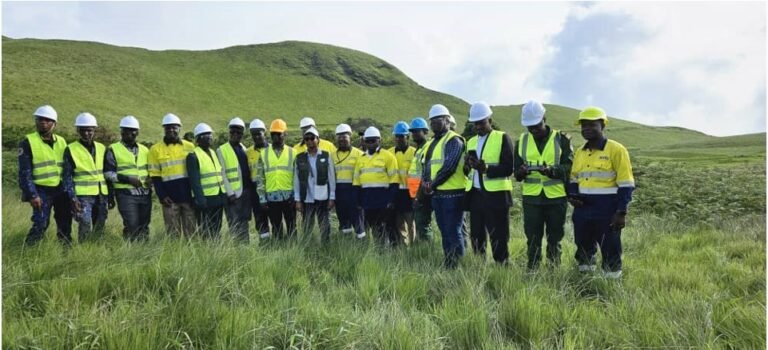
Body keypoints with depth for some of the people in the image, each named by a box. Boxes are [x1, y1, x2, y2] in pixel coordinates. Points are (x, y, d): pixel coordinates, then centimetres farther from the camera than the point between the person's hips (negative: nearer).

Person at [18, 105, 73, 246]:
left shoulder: (61, 142, 11)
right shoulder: (28, 142, -4)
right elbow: (24, 172, -8)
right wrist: (32, 195, -15)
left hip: (61, 189, 5)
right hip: (41, 191, -5)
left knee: (65, 222, 10)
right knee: (40, 224, -11)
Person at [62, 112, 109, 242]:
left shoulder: (101, 148, 10)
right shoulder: (71, 149, -2)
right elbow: (67, 176, -4)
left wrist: (110, 196, 12)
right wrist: (73, 198, -13)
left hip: (101, 196, 4)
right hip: (83, 196, -4)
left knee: (99, 228, 9)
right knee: (85, 226, -12)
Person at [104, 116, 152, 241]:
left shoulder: (144, 150, 18)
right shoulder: (113, 149, 2)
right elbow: (108, 173, -3)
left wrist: (150, 179, 4)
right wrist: (127, 179, -15)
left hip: (145, 194, 5)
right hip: (126, 194, -5)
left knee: (144, 227, 7)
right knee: (132, 226, -12)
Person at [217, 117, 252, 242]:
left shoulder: (244, 148, 15)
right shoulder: (221, 150, -3)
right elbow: (222, 174, -8)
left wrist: (251, 187, 4)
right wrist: (230, 193, -13)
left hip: (246, 192, 5)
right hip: (233, 194, -5)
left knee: (244, 224, 11)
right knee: (235, 226, -3)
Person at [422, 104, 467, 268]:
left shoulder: (453, 140, -10)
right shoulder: (433, 142, 18)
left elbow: (449, 167, -19)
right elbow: (427, 164, 20)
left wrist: (433, 184, -11)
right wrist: (425, 180, 0)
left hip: (452, 193, -9)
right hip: (437, 194, 9)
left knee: (453, 231, -5)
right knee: (444, 231, 14)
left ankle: (457, 265, 3)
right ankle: (447, 263, 22)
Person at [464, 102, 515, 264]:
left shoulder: (502, 138, -2)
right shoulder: (471, 142, 16)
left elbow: (509, 168, -10)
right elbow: (467, 170, 12)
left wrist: (487, 168, -23)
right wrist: (468, 165, -10)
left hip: (496, 196, -5)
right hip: (475, 195, 6)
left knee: (498, 238, -1)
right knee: (476, 236, 10)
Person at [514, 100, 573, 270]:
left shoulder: (561, 139, -1)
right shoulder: (522, 141, 7)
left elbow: (569, 166, -8)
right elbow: (516, 171, 6)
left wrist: (551, 170, -27)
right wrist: (521, 172, -18)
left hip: (556, 197, -1)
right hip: (531, 198, 2)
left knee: (554, 239, 10)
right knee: (533, 239, 6)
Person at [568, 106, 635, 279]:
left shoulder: (616, 150, -8)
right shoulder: (579, 152, 12)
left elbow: (625, 184, -10)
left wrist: (621, 212, -14)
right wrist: (572, 195, 1)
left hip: (607, 210, -6)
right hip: (582, 210, 6)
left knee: (610, 251, 3)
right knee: (583, 249, 15)